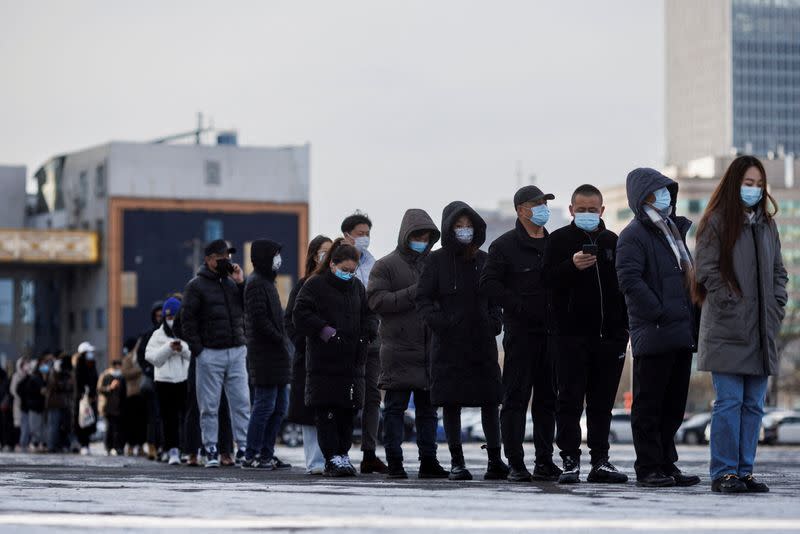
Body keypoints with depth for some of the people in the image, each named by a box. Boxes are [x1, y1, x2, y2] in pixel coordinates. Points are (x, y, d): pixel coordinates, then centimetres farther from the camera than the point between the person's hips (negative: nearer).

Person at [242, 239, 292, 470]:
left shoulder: (267, 282, 20)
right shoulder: (256, 283, -11)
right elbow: (259, 319, -20)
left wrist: (281, 339, 9)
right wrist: (279, 339, -14)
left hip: (276, 355, 10)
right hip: (264, 354, -10)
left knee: (280, 406, 11)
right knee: (265, 405, -8)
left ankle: (266, 453, 14)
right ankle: (251, 455, -4)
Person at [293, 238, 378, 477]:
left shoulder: (357, 286, 16)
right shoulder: (315, 285, -1)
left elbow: (368, 313, 20)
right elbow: (301, 314, -8)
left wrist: (368, 332, 0)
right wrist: (323, 329, -19)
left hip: (352, 360, 5)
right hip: (324, 361, -5)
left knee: (348, 412, 6)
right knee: (326, 413, -6)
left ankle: (343, 454, 15)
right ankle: (332, 458, -4)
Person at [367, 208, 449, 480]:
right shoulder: (386, 266, 1)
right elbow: (376, 300, -10)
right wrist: (412, 294, -17)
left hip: (429, 350, 5)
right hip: (398, 350, -5)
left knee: (428, 408, 8)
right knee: (396, 407, -2)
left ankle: (428, 460, 12)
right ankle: (394, 462, 0)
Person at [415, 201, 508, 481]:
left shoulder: (484, 260, 10)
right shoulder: (436, 261, 0)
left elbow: (495, 298, 17)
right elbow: (423, 300, -1)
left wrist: (494, 322, 1)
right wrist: (440, 323, -15)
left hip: (482, 343, 3)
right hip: (449, 344, -3)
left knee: (489, 401, 1)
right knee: (451, 402, 1)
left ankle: (495, 459, 6)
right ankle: (457, 462, 7)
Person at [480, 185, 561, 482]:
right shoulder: (505, 245, -1)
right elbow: (489, 283, -7)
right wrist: (517, 305, -15)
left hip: (551, 332, 5)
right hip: (521, 332, -5)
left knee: (547, 397, 8)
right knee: (516, 397, -4)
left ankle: (544, 462, 13)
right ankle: (515, 463, -3)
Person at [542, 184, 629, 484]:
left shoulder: (613, 242, 14)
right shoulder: (559, 240, 4)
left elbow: (626, 286, 17)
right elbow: (548, 277, -7)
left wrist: (624, 327, 10)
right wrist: (572, 266, -25)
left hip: (609, 334, 3)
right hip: (572, 333, -3)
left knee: (602, 402, 7)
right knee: (570, 399, -3)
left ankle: (600, 461, 11)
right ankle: (570, 460, -2)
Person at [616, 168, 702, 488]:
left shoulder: (676, 230, 20)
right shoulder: (634, 236, -7)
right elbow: (629, 281, -19)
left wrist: (692, 321, 15)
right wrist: (659, 314, -20)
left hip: (681, 334, 8)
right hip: (653, 335, -8)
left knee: (674, 406, 12)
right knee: (649, 404, -2)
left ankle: (666, 465, 19)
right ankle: (648, 469, 1)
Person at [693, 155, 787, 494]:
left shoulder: (766, 225, 17)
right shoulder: (717, 222, -2)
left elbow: (778, 270, 21)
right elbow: (707, 270, -7)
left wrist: (777, 305, 6)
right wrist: (732, 304, -12)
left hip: (761, 328, 6)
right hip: (728, 328, -6)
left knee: (754, 404, 6)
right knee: (729, 401, -8)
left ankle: (744, 470, 11)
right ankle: (724, 473, -4)